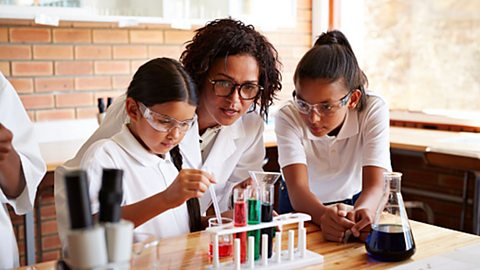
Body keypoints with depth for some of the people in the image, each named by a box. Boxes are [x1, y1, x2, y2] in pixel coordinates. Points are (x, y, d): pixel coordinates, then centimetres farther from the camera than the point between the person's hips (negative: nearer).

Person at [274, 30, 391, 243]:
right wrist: (324, 215, -54)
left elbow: (374, 185, -27)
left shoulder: (373, 111, -20)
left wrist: (362, 212, -50)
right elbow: (297, 189, -32)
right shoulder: (288, 117, -21)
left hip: (355, 204, 0)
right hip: (304, 208, 0)